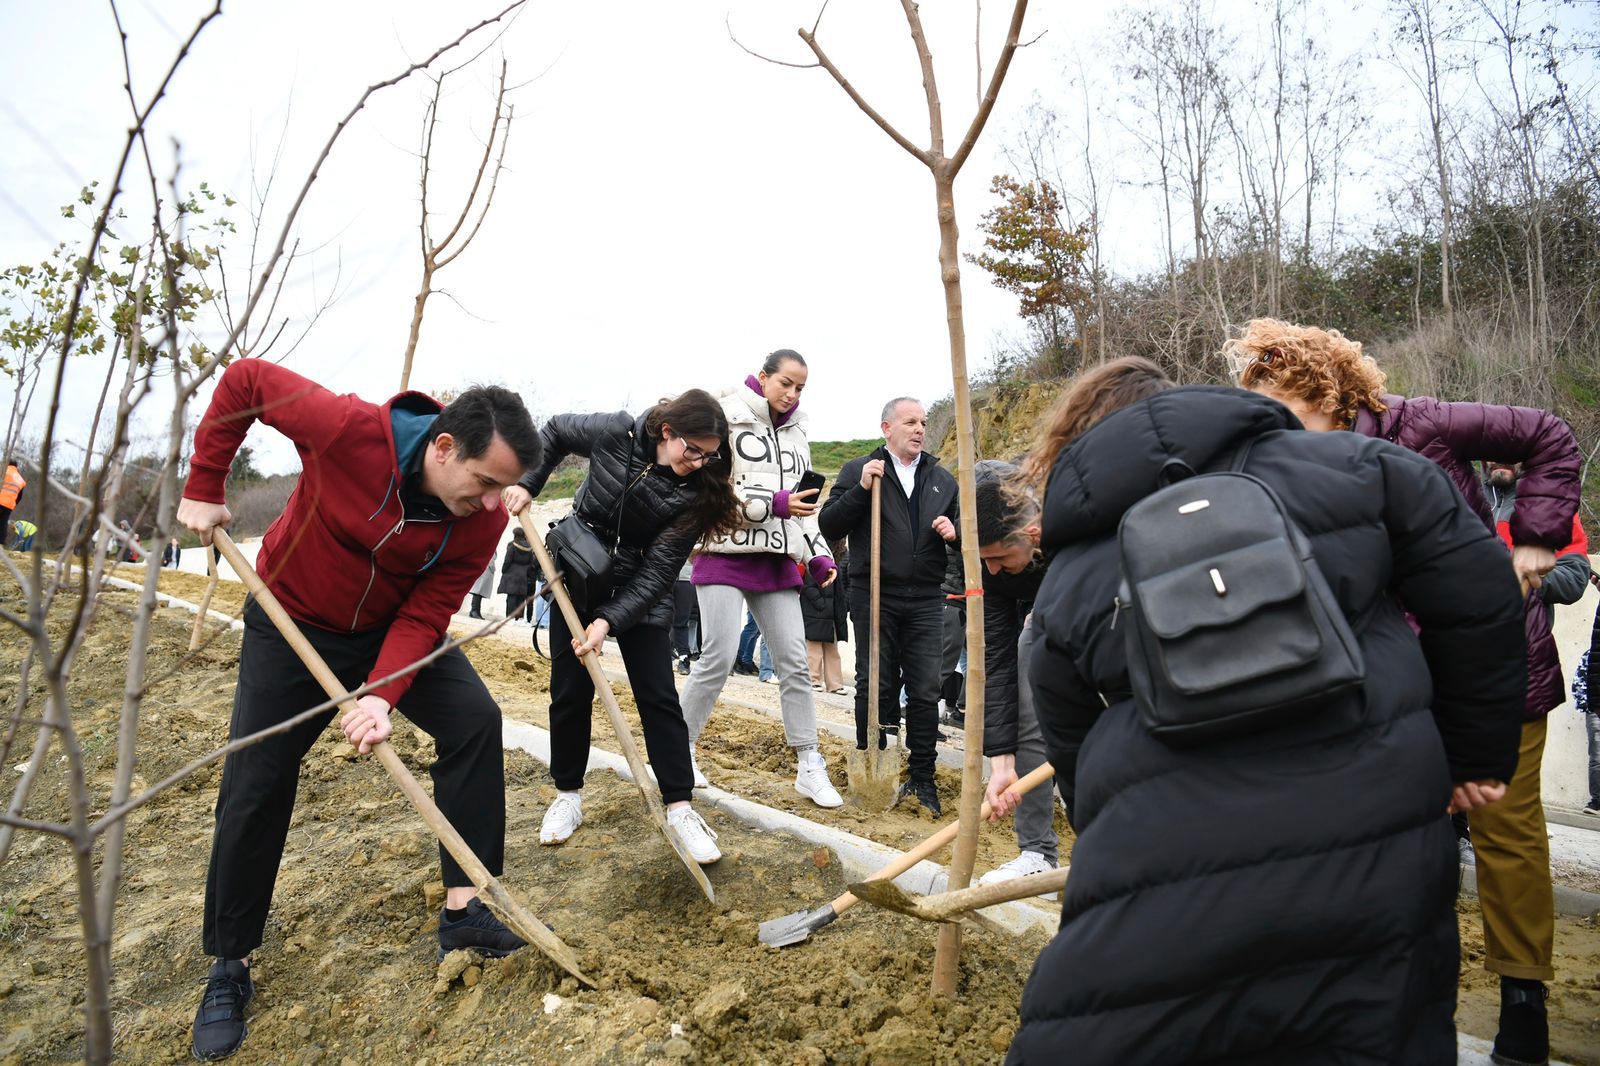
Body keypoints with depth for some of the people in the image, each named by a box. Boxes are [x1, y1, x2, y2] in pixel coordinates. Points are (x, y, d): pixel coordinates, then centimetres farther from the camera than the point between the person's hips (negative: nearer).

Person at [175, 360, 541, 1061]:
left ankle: (465, 910, -5)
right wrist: (203, 490, -14)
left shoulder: (483, 520, -23)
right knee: (255, 787, -1)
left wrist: (381, 695, -34)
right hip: (292, 622, -2)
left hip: (394, 629, 2)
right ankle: (229, 968, 19)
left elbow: (424, 615, -20)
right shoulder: (348, 430, -33)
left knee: (474, 720, -16)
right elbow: (245, 380, -17)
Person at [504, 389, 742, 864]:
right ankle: (568, 794, 23)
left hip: (639, 595, -1)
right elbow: (555, 432, 3)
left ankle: (680, 807, 4)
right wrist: (526, 483, -8)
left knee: (658, 697, -5)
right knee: (570, 692, 5)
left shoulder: (697, 494, -21)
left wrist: (609, 621, -32)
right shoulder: (617, 433, -19)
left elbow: (657, 574, -22)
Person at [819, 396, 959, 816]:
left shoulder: (942, 478, 15)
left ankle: (922, 778, 14)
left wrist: (954, 531, -2)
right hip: (874, 596, -3)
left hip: (926, 599, 3)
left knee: (925, 691, 3)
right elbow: (828, 526, -4)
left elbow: (960, 526, 22)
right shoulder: (859, 470, 2)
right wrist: (860, 489, -17)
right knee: (875, 686, 4)